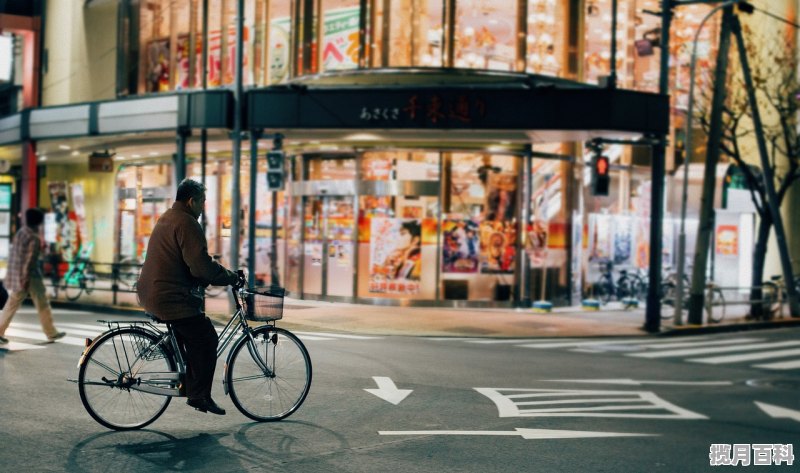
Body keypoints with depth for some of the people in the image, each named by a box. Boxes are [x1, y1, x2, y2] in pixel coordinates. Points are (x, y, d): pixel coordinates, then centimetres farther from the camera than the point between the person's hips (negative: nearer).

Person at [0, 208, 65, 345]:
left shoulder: (20, 233, 9)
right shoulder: (34, 238, -17)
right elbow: (29, 260, -21)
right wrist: (26, 279, -21)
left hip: (16, 274, 8)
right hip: (30, 276, -8)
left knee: (12, 304, 10)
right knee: (42, 305, 5)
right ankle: (51, 333, 15)